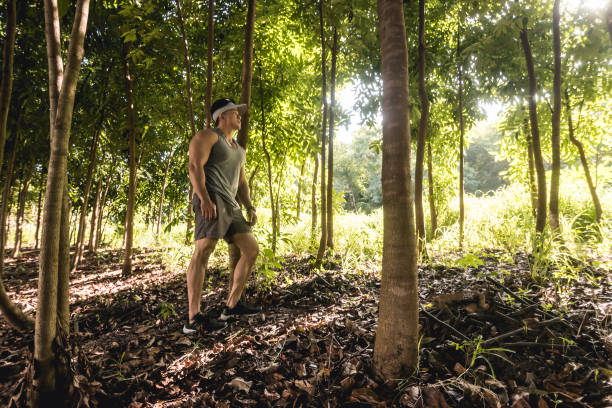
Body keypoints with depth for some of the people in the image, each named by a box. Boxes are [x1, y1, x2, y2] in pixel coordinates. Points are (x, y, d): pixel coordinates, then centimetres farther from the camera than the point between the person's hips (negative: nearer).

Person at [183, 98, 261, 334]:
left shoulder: (239, 150, 29)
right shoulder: (207, 136, 4)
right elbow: (195, 166, -11)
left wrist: (250, 207, 12)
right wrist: (204, 198, -24)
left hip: (230, 205, 9)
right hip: (212, 199, -9)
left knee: (252, 249, 5)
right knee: (204, 250, -20)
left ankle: (232, 306, 10)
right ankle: (193, 319, -24)